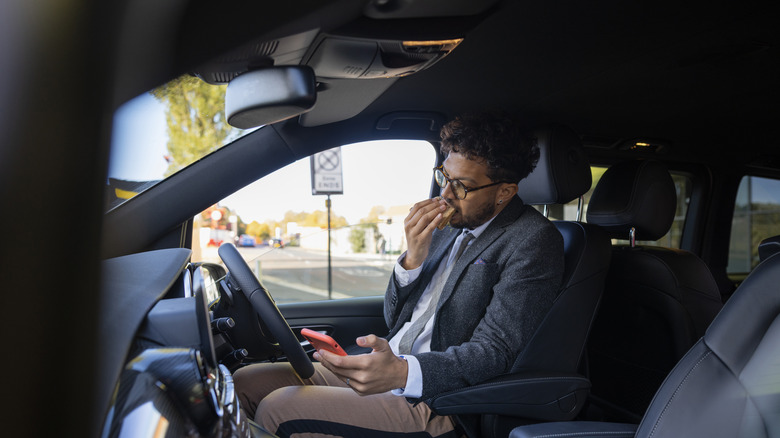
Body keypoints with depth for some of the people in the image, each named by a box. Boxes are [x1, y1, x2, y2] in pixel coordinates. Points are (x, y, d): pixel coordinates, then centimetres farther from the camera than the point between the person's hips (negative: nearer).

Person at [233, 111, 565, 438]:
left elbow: (495, 350, -17)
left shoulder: (532, 240, -9)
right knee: (244, 383, 0)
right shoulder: (453, 225, 13)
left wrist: (402, 372, -33)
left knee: (279, 408, -21)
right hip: (382, 372, 8)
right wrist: (413, 259, -5)